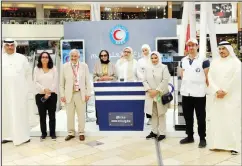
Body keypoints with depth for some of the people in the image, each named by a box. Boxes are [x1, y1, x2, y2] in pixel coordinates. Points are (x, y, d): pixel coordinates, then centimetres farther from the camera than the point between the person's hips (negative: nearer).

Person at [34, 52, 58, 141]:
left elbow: (55, 82, -2)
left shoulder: (54, 68, 5)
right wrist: (44, 89, -15)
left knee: (52, 115, 3)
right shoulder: (36, 69, 7)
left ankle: (52, 133, 12)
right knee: (42, 115, 6)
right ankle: (43, 133, 16)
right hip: (40, 95, 1)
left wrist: (49, 92, -11)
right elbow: (35, 82, -1)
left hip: (52, 95, -1)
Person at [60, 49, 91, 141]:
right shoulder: (65, 66, 3)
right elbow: (62, 82, 4)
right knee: (70, 115, 7)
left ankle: (81, 133, 19)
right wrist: (62, 95, -1)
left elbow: (87, 81, 4)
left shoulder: (84, 66, 3)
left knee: (81, 115, 6)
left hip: (81, 94, 0)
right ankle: (71, 133, 20)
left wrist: (88, 93, -1)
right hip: (69, 94, 0)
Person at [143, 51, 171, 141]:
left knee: (161, 114, 1)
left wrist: (157, 91, -16)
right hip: (150, 95, 4)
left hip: (161, 95, -4)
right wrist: (149, 90, -10)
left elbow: (165, 80, -10)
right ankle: (154, 131, 21)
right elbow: (144, 80, 6)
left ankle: (162, 133, 8)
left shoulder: (164, 67, -1)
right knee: (153, 114, 10)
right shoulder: (147, 68, 10)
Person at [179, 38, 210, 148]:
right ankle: (190, 136, 26)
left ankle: (202, 138, 15)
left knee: (200, 117, 4)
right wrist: (187, 84, 11)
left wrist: (205, 88, -2)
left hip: (199, 93, -5)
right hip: (186, 92, 5)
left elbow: (207, 76, -5)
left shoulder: (203, 59, -7)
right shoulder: (183, 60, 9)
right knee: (187, 116, 12)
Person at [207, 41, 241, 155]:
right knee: (216, 119, 3)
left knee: (231, 120, -5)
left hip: (231, 97, -4)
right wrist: (217, 90, -10)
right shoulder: (214, 62, 12)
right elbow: (210, 78, 3)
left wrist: (224, 92, -12)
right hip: (217, 97, 4)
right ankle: (217, 143, 10)